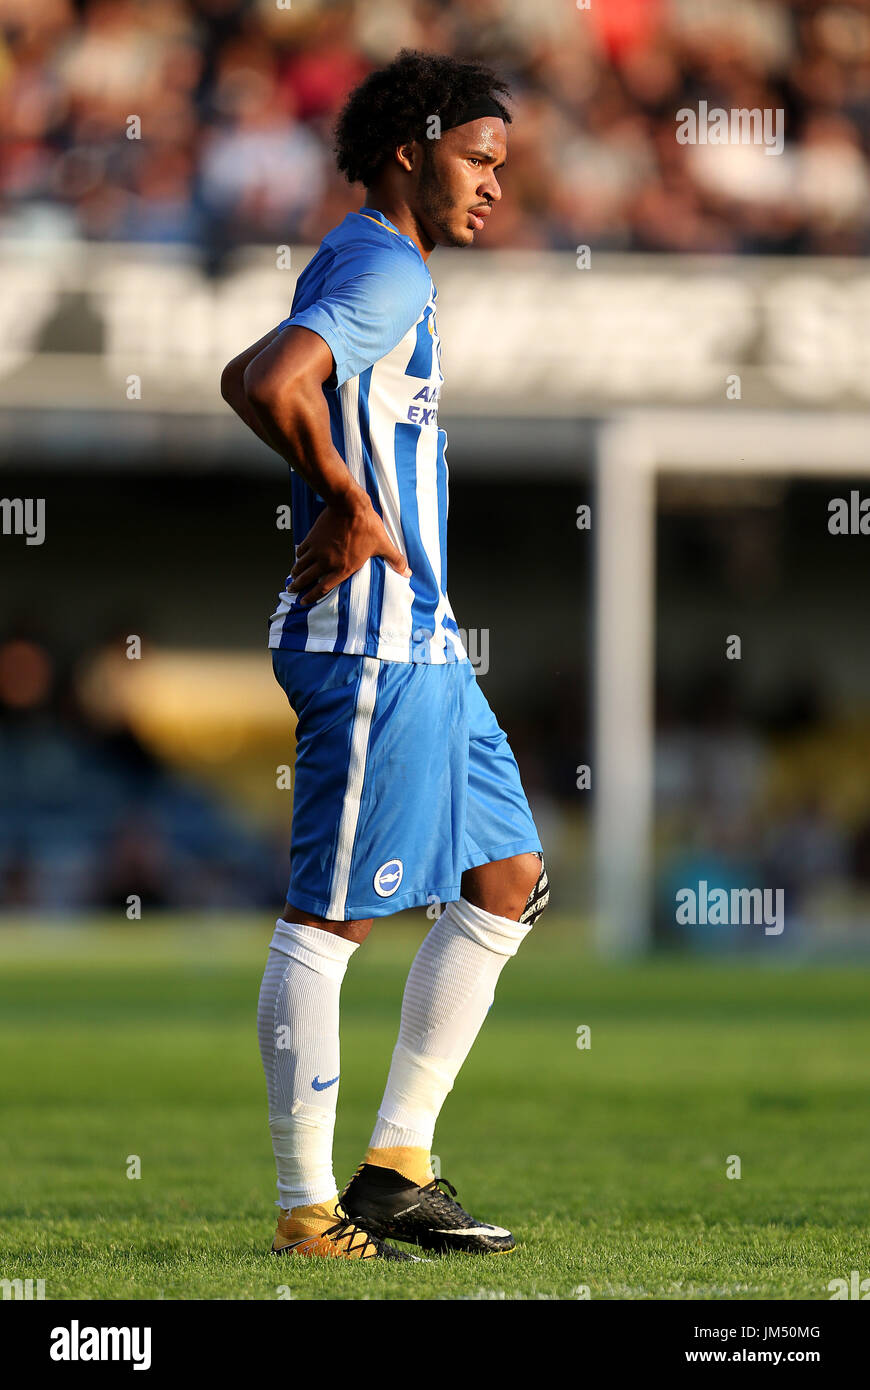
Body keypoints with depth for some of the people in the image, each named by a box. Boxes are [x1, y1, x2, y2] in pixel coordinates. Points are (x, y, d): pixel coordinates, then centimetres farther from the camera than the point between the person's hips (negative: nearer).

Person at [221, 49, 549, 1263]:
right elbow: (270, 385, -30)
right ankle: (308, 1208, -3)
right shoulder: (384, 273, -13)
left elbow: (251, 381, 30)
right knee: (330, 920, -6)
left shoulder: (372, 270, 18)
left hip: (420, 639, 11)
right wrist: (352, 501, -16)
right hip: (375, 646, -11)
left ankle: (397, 1167, 14)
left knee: (511, 880, 13)